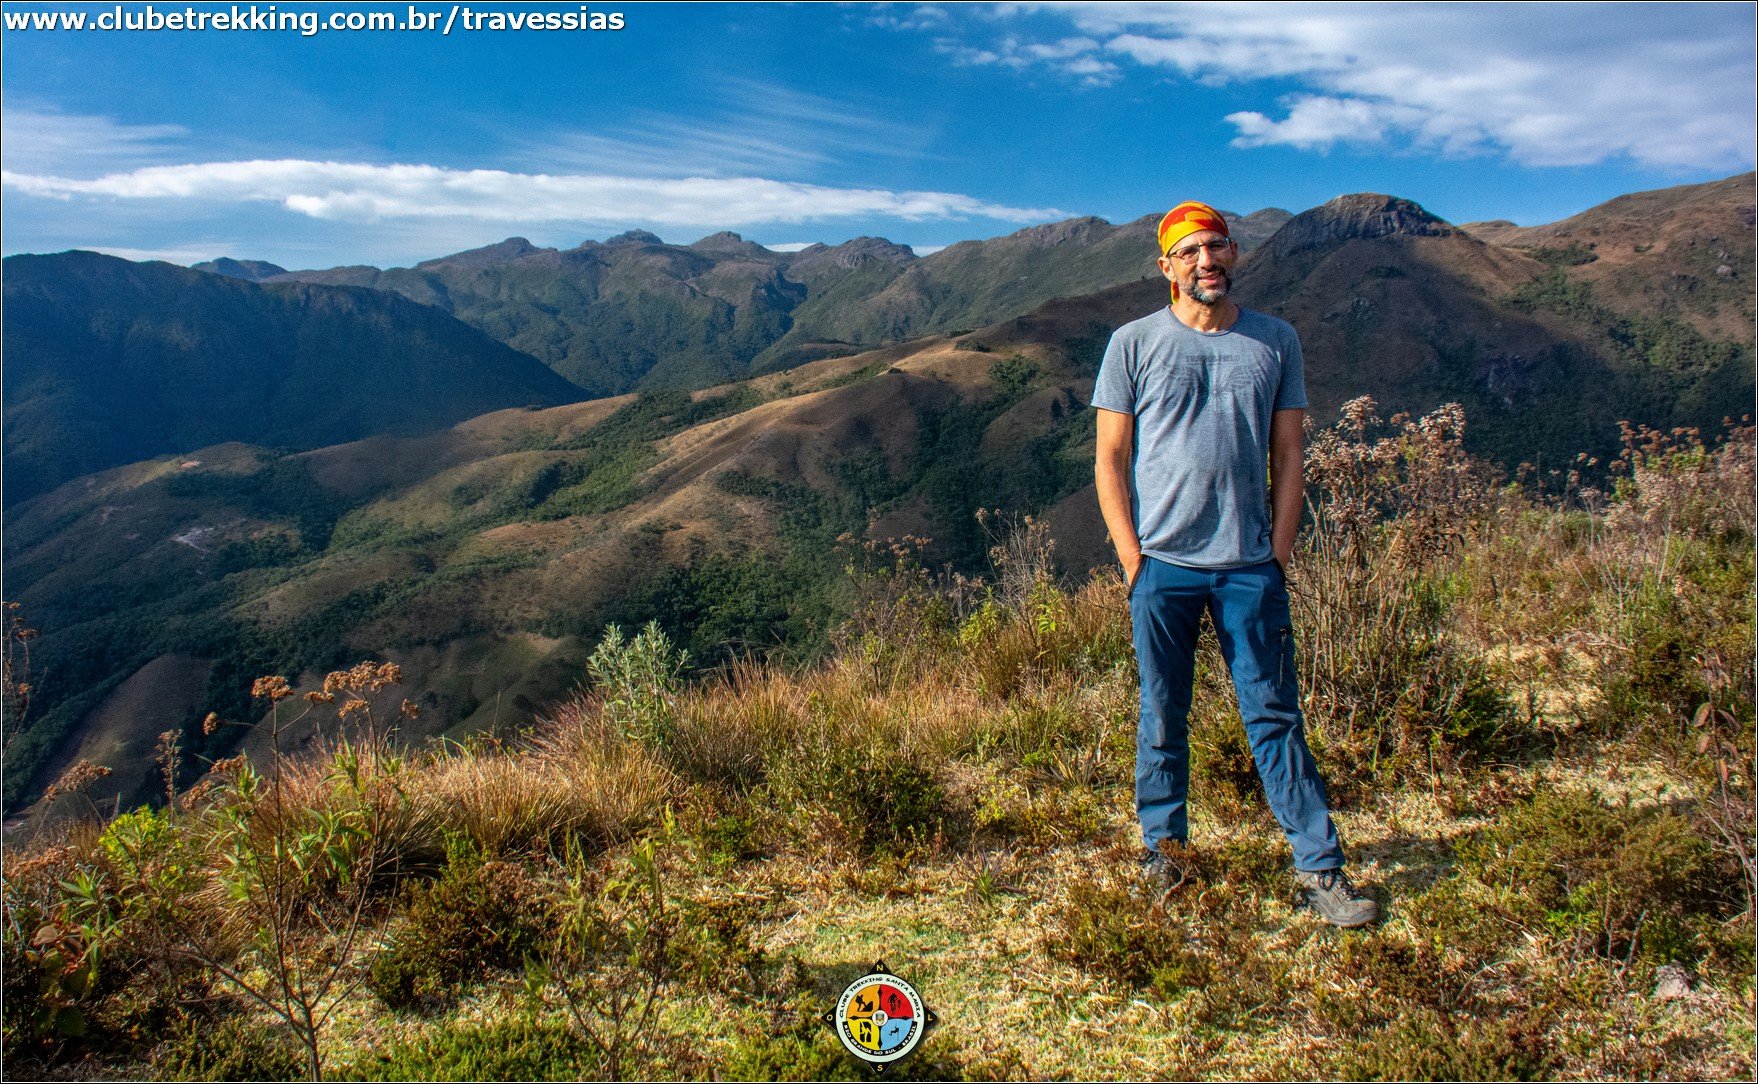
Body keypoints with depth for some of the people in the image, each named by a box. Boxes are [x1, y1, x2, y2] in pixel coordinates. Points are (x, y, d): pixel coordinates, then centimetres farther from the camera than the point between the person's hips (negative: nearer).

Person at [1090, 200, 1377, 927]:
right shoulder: (1134, 344, 3)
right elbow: (1109, 459, 2)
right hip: (1162, 564, -1)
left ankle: (1319, 867, 10)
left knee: (1275, 716, 4)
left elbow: (1287, 456, 10)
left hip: (1250, 565, 1)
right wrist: (1131, 558, -5)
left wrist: (1280, 553, 1)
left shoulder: (1276, 341, 9)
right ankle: (1161, 850, 23)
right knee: (1162, 717, 8)